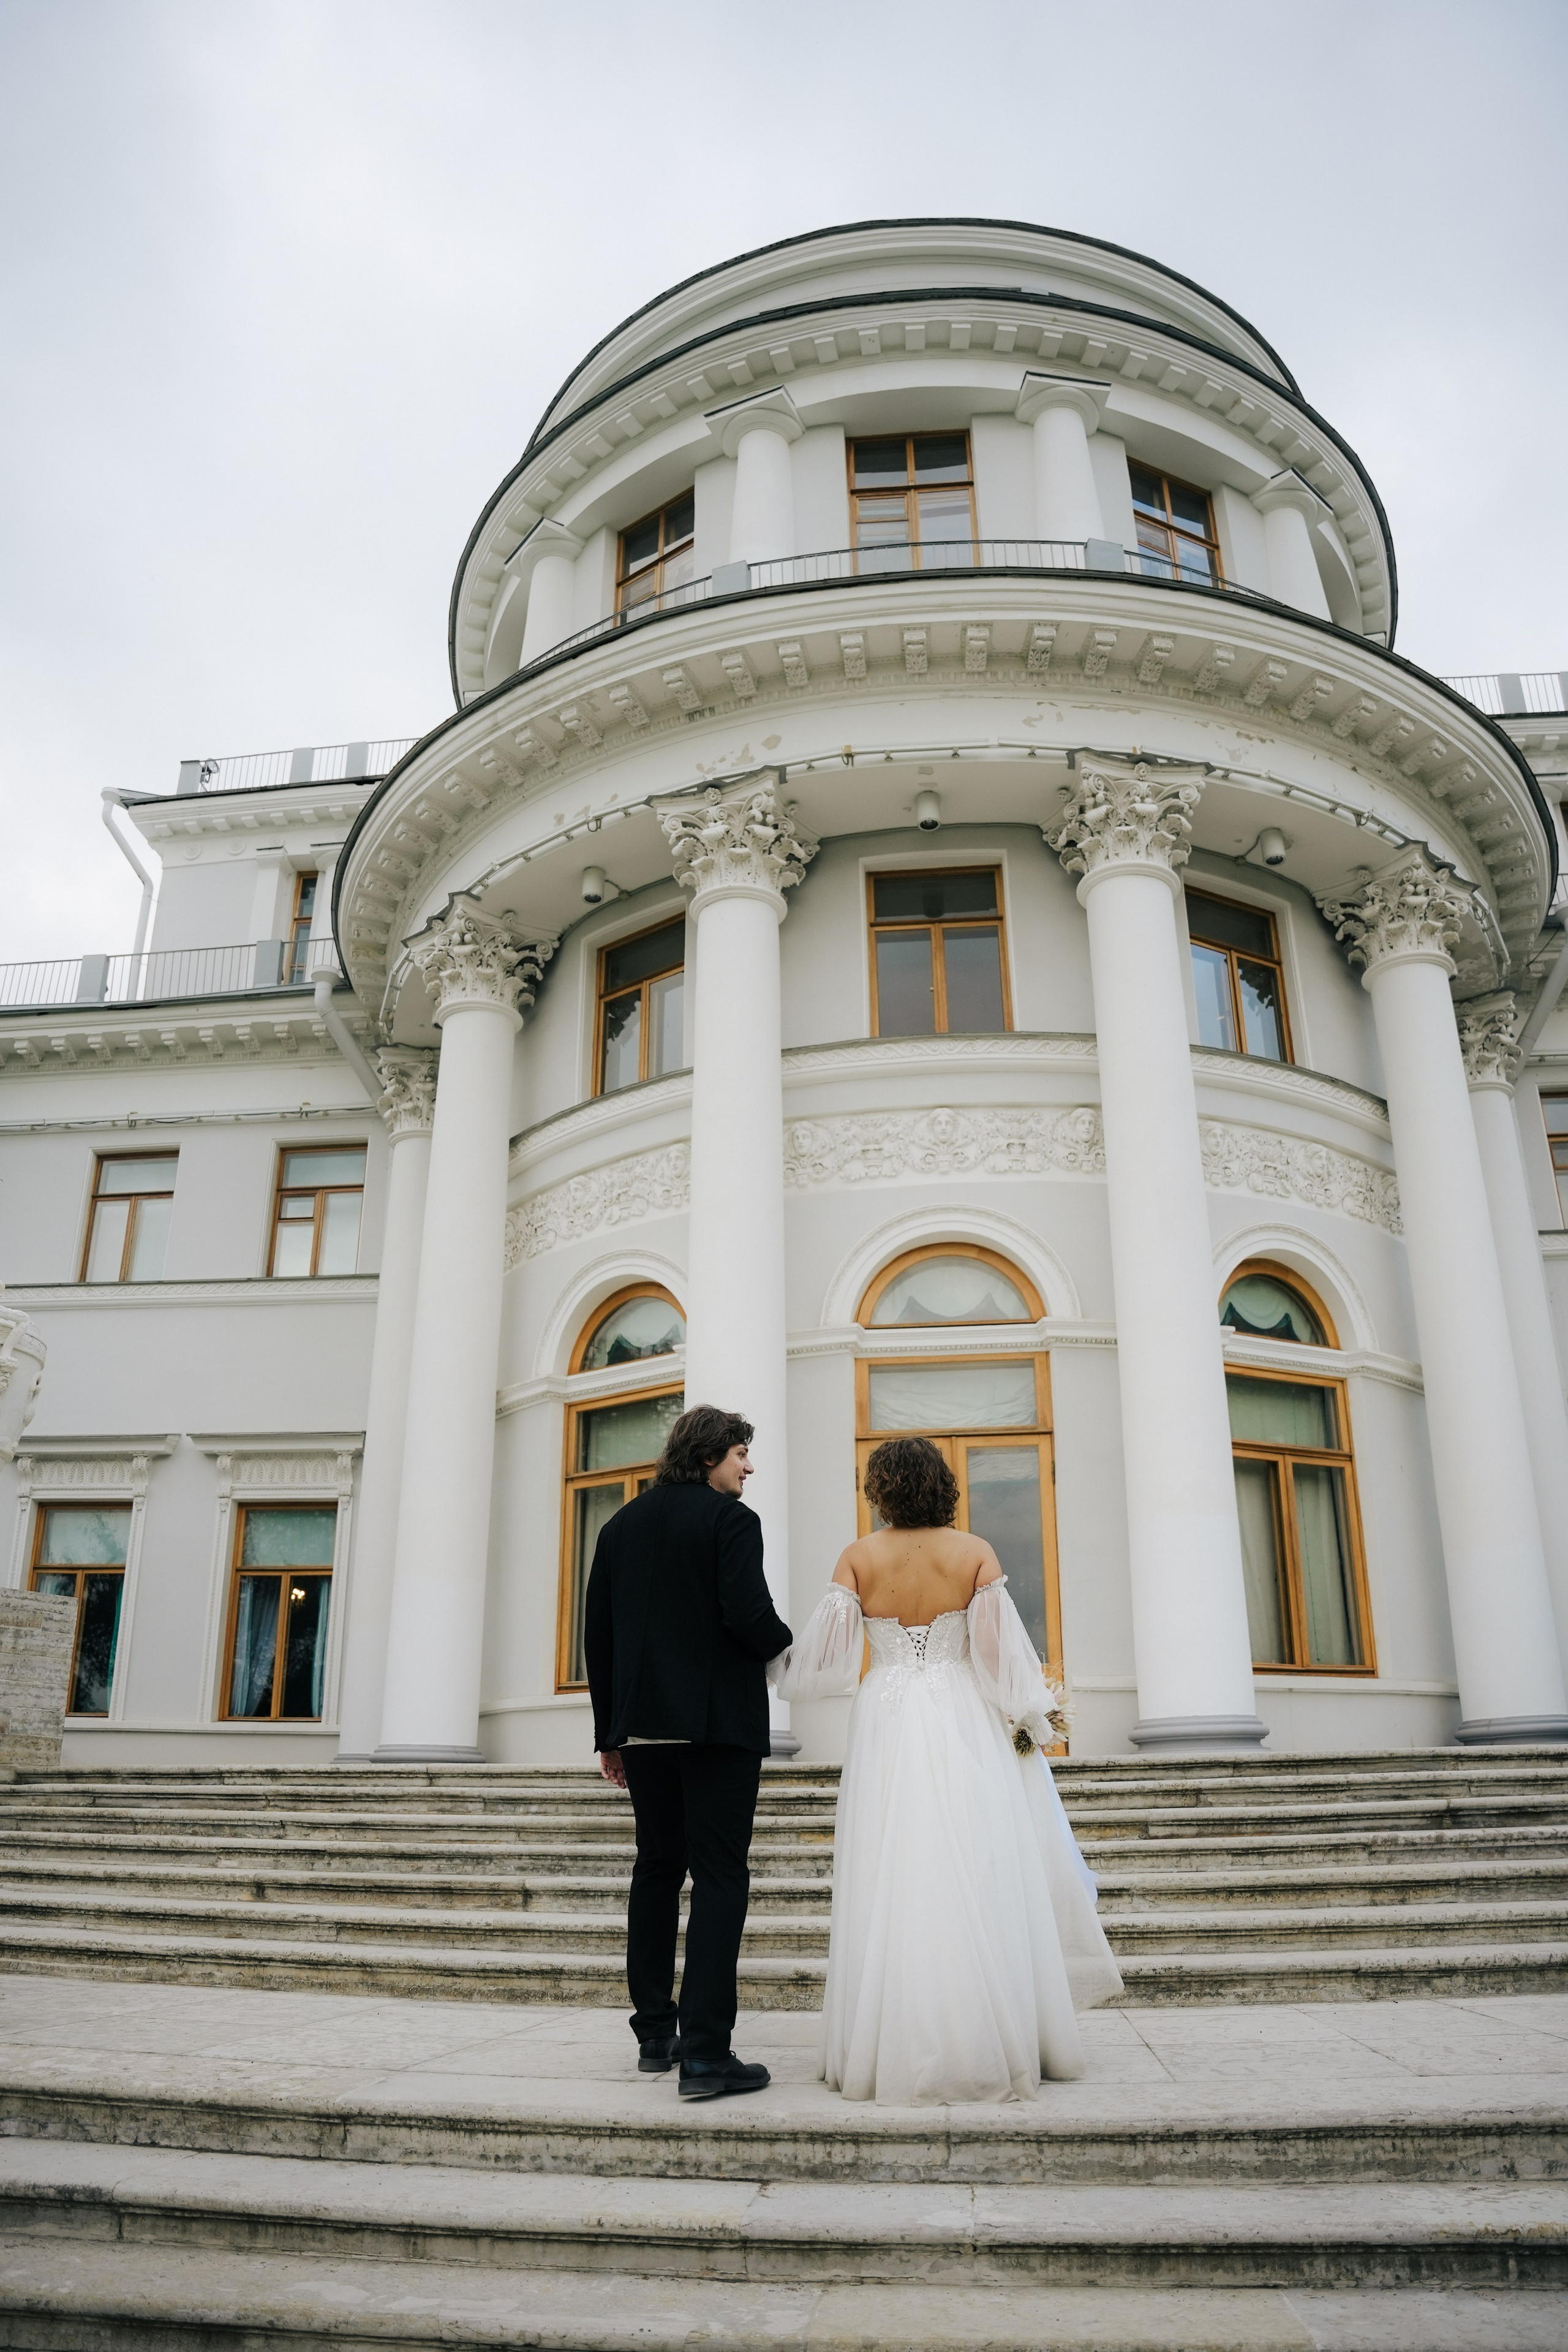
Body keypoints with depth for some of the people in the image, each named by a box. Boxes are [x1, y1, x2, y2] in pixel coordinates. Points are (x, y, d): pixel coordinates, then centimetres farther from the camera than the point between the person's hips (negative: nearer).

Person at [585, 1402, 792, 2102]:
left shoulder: (621, 1526, 10)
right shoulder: (730, 1519, -9)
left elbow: (597, 1635, 10)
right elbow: (749, 1617, -20)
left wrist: (610, 1732, 15)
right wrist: (781, 1641, 3)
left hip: (642, 1726, 6)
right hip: (719, 1722, -6)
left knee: (657, 1870, 15)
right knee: (719, 1877, -3)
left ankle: (655, 2035, 22)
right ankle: (705, 2051, -6)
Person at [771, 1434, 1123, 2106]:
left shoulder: (859, 1558, -3)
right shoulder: (975, 1553, -3)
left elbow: (825, 1653, -3)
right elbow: (1002, 1648, -4)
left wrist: (774, 1665, 14)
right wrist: (1031, 1721, 6)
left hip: (885, 1730, 0)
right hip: (963, 1726, 0)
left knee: (891, 1884, 5)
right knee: (975, 1882, 6)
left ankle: (897, 2047, 10)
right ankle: (984, 2042, 12)